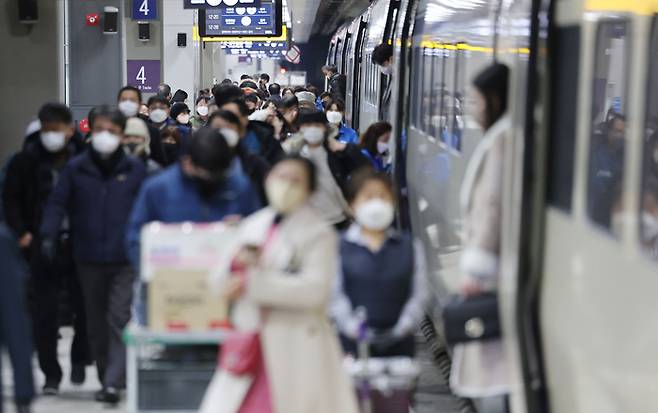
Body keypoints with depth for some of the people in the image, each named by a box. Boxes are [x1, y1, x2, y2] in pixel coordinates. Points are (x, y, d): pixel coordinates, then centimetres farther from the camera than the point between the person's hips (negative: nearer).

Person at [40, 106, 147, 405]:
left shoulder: (135, 169, -2)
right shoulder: (75, 168, 0)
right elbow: (57, 203, 2)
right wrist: (49, 235, -11)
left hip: (124, 258, -2)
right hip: (89, 257, 3)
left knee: (119, 319, -10)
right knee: (96, 322, 11)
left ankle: (113, 382, -11)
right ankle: (107, 378, 24)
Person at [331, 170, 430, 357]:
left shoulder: (410, 246, 6)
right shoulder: (340, 247, 0)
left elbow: (420, 293, 3)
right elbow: (335, 294, -4)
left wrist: (404, 326, -10)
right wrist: (352, 326, -15)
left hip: (399, 342, 2)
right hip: (356, 344, -2)